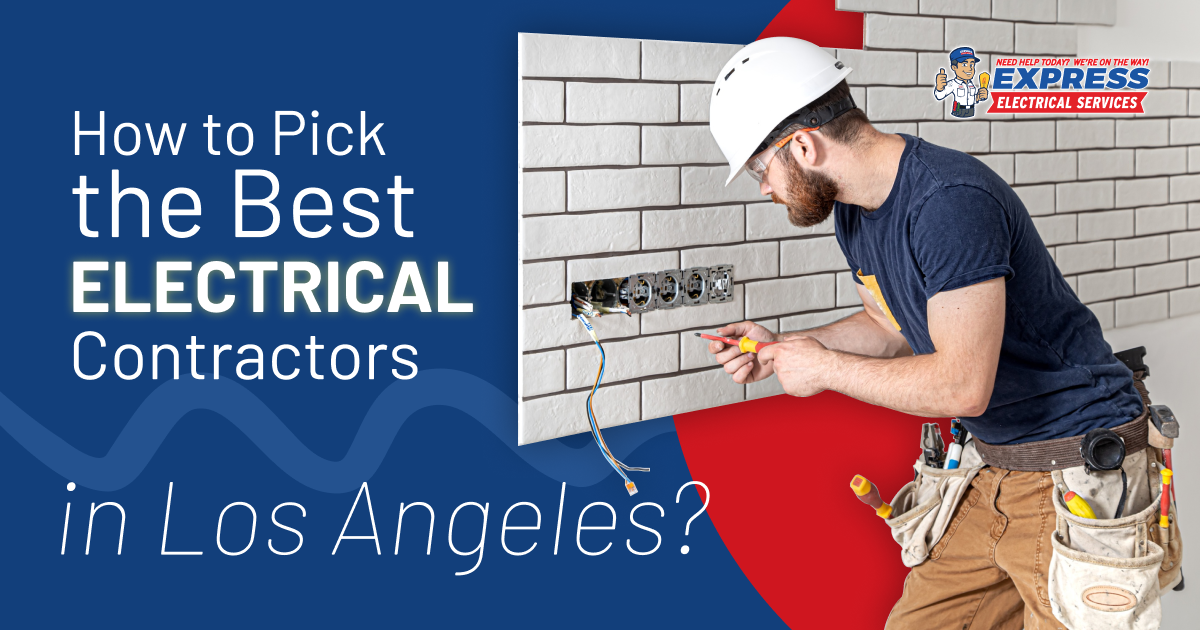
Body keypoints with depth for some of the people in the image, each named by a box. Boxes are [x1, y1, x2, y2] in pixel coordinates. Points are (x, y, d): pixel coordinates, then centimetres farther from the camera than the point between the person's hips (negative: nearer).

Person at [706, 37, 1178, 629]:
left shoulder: (951, 201, -26)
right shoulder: (853, 210, 4)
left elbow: (963, 386, -28)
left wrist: (824, 368, -16)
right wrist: (779, 348, 5)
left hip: (1077, 470, -9)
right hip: (996, 470, 9)